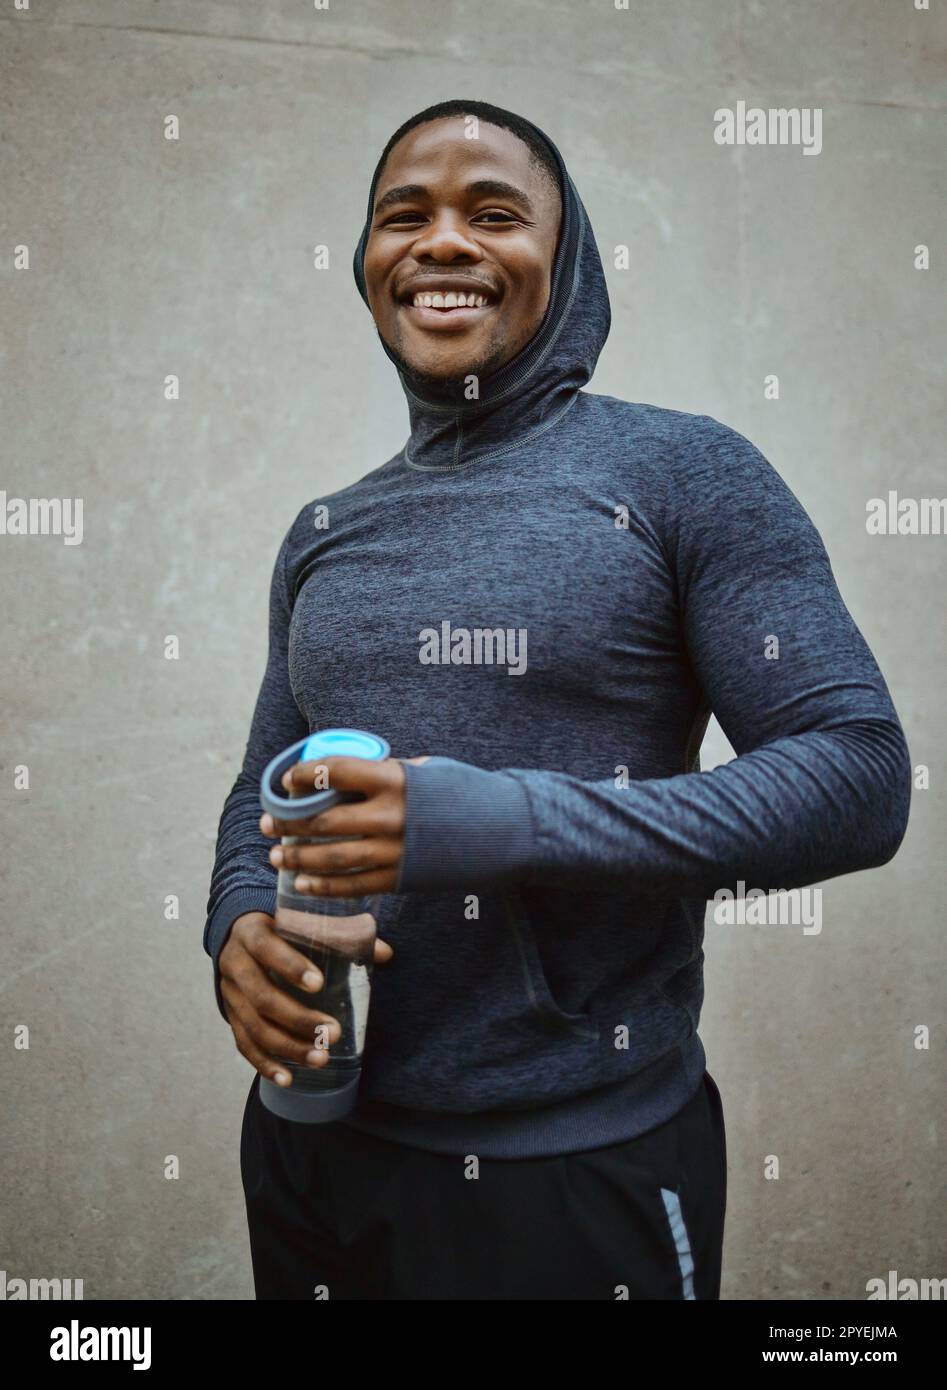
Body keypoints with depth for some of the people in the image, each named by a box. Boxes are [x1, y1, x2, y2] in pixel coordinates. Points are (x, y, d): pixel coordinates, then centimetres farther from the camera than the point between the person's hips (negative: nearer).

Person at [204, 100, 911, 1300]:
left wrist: (503, 823, -23)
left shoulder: (680, 473, -7)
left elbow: (858, 776, -14)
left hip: (579, 1165, -4)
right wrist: (239, 930, -9)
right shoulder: (326, 536, 9)